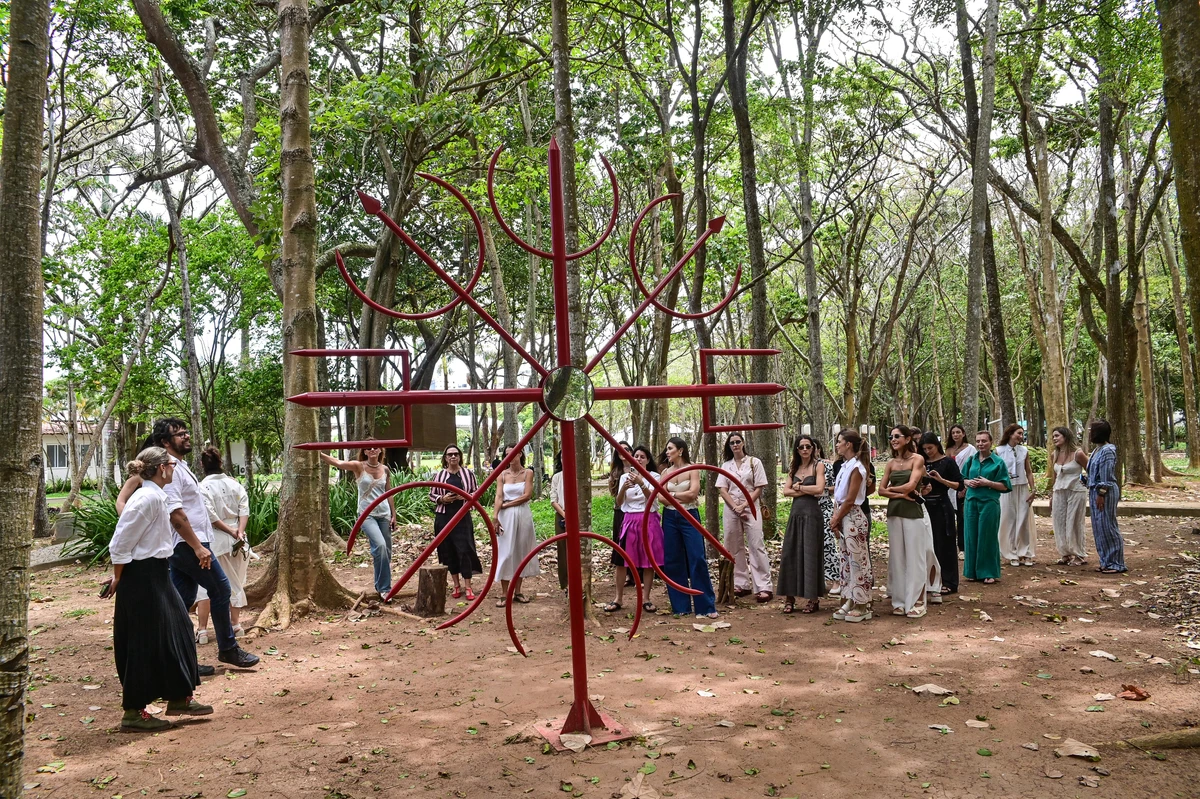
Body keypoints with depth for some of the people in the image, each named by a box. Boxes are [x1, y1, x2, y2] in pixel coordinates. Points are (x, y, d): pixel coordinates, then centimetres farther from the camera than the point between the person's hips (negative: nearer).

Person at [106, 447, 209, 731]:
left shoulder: (155, 496, 10)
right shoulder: (148, 498, -20)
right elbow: (120, 544, -20)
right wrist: (118, 579, -9)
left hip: (156, 575, 10)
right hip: (142, 578, -10)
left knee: (175, 632, 14)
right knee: (144, 643, 0)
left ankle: (178, 698, 24)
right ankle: (133, 713, 12)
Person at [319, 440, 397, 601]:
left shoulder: (385, 469, 6)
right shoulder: (358, 466, -6)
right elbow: (338, 463, -22)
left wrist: (394, 515, 13)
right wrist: (318, 453, -36)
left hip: (384, 515, 5)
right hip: (366, 514, -5)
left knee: (386, 553, 8)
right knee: (380, 546, -25)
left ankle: (381, 585, 28)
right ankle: (384, 588, -14)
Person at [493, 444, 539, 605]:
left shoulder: (528, 473, 1)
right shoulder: (502, 475, 4)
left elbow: (527, 495, -8)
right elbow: (499, 497, -6)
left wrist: (507, 504, -9)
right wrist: (496, 517, -18)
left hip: (523, 515, 0)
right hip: (506, 517, 0)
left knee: (521, 551, 6)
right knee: (505, 552, -2)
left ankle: (517, 591, 16)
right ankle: (505, 594, 1)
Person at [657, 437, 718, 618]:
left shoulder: (692, 469, -4)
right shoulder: (666, 472, 7)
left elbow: (692, 493, -16)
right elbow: (661, 498, -1)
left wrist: (672, 494, -5)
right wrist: (683, 498, -12)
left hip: (689, 517, -4)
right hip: (670, 518, 4)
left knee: (697, 559, -8)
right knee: (673, 561, 5)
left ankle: (706, 606, -3)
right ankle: (680, 606, 13)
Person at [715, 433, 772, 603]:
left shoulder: (754, 462, 3)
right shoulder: (726, 465, 10)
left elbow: (759, 489, -2)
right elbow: (722, 489, 3)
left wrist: (744, 506, -12)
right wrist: (736, 507, -10)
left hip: (751, 508, -3)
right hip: (731, 509, 3)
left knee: (756, 546, -9)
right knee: (735, 548, 4)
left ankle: (763, 587, -11)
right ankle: (742, 584, 11)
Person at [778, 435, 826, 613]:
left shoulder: (818, 465, -1)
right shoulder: (794, 468, 13)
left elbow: (819, 489, -14)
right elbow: (786, 491, 3)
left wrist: (799, 487, -3)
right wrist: (806, 490, -9)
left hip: (812, 513, -5)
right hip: (795, 513, 5)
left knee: (810, 555, -1)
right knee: (790, 554, 3)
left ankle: (813, 599, 8)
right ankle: (789, 597, 9)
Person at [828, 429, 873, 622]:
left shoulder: (856, 467, -15)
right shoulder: (844, 466, 11)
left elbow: (850, 500, -15)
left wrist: (836, 519, -7)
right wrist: (835, 517, 1)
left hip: (853, 518, -9)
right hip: (843, 518, 9)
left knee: (858, 561, -2)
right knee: (847, 561, 12)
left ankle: (862, 606, 4)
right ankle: (849, 602, 19)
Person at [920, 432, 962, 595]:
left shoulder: (948, 462, -4)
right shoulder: (922, 463, 8)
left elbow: (959, 485, -8)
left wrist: (941, 479, -19)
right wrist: (921, 490, -10)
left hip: (942, 507, -4)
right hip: (926, 507, 4)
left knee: (945, 544, 0)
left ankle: (948, 582, 6)